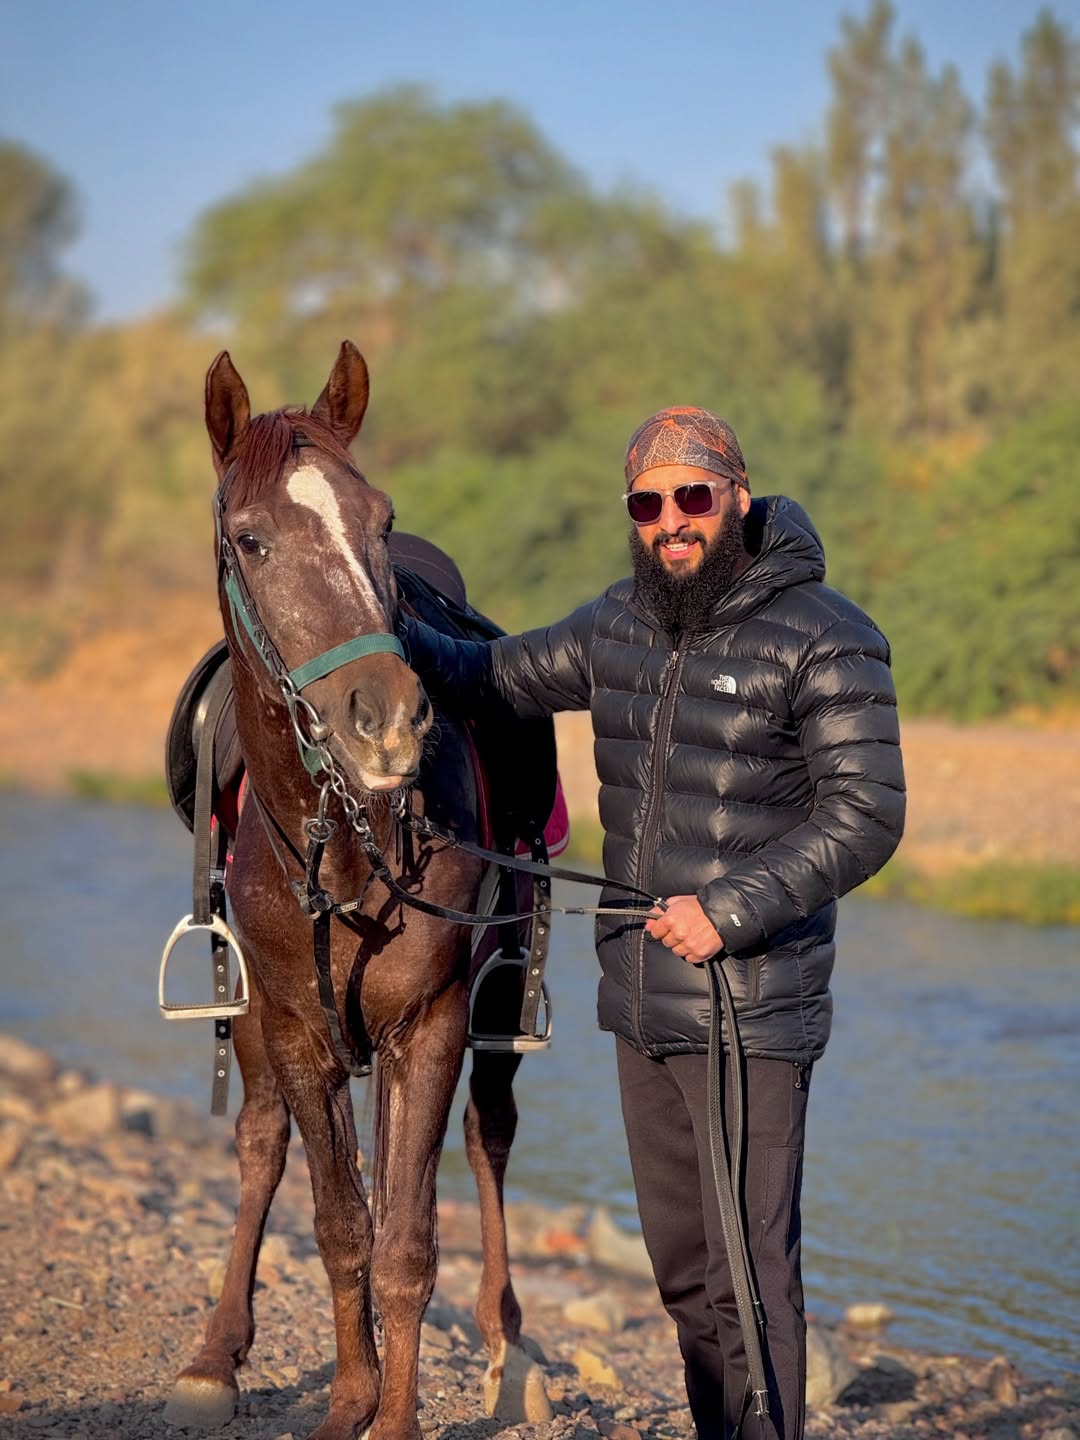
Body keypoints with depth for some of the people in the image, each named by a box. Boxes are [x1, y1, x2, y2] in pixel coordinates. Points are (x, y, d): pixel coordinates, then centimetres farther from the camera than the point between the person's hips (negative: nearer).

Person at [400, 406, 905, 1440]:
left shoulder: (823, 639, -11)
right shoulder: (620, 626, 9)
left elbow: (866, 818, -15)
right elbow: (497, 677, 23)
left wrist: (734, 909, -23)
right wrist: (395, 639, 5)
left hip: (752, 1013, -7)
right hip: (641, 1006, 7)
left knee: (749, 1267, -7)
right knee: (680, 1266, 16)